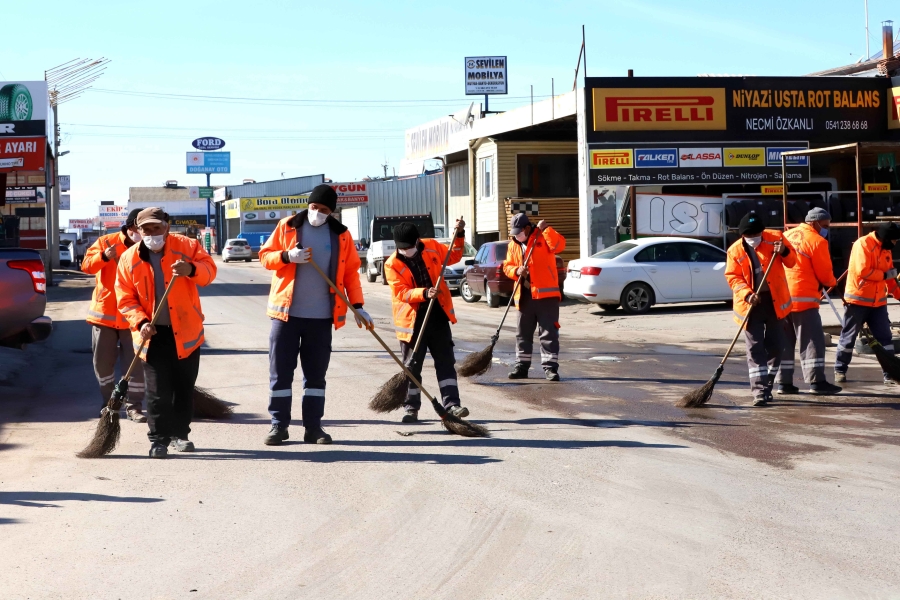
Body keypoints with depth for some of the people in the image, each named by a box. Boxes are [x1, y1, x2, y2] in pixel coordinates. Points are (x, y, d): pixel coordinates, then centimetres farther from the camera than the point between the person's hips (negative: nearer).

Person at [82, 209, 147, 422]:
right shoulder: (106, 242, -1)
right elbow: (86, 265, -8)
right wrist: (104, 256, -27)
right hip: (104, 313, 1)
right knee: (102, 362, 8)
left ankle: (133, 406, 6)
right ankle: (109, 402, 25)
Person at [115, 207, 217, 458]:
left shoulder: (186, 246, -4)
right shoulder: (129, 259, -2)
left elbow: (209, 269, -11)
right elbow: (125, 299, -2)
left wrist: (191, 269, -33)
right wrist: (140, 322, -18)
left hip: (186, 332, 1)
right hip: (153, 334, -1)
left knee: (184, 388, 11)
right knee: (157, 391, -3)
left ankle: (180, 434, 25)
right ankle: (159, 439, 4)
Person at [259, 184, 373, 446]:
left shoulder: (341, 235, 5)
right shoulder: (287, 226, 2)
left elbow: (350, 271, 7)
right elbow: (264, 255, 3)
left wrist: (357, 306, -1)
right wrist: (287, 256, -17)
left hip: (321, 316, 1)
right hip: (286, 312, -1)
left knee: (316, 373, 5)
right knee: (280, 370, 1)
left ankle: (313, 426, 12)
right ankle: (278, 425, 8)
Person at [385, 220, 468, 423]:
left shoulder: (432, 247, 1)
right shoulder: (392, 265, -10)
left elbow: (453, 256, 19)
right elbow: (401, 293, -19)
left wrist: (459, 235, 6)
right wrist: (424, 293, -34)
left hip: (437, 315, 3)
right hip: (412, 320, -3)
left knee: (446, 361, 2)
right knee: (412, 366, 5)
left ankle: (451, 404, 4)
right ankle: (411, 407, 14)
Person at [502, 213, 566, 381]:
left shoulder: (543, 237, -3)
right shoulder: (513, 245, 12)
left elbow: (559, 245, -20)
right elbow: (507, 266, 13)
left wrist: (546, 229, -23)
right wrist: (516, 270, -7)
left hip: (546, 294, -6)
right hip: (524, 296, 6)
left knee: (549, 333, -4)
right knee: (523, 334, 11)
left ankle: (550, 367, -2)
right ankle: (522, 366, 20)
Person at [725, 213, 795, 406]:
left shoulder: (775, 238, -1)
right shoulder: (735, 251, -4)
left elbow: (791, 261, 7)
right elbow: (733, 277, -5)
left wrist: (784, 252, -16)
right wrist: (747, 294, -21)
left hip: (774, 301, 1)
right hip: (751, 304, -1)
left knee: (775, 345, 9)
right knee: (755, 348, -4)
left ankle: (767, 385, 25)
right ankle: (759, 390, -3)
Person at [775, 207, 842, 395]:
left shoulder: (787, 235, 13)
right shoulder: (817, 241, -8)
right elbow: (825, 274, -5)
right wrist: (832, 282, 17)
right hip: (803, 298, -7)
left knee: (785, 340, 11)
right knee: (813, 340, -2)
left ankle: (784, 382, 11)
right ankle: (816, 381, -6)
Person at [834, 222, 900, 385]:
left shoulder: (885, 249, 12)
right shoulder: (863, 244, -13)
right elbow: (863, 271, -22)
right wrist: (885, 274, -13)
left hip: (878, 302, 7)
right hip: (858, 300, -7)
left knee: (885, 338, 2)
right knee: (848, 337, 4)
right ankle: (840, 370, 17)